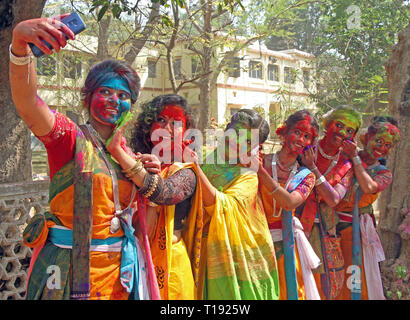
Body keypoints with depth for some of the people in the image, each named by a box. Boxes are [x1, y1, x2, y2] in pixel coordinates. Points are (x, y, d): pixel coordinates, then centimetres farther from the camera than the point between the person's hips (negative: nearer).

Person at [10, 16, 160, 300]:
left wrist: (148, 178, 0)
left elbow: (139, 213, 17)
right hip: (70, 264, -5)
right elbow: (27, 102, -26)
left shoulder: (127, 154, 10)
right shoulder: (70, 137, -6)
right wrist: (20, 43, -41)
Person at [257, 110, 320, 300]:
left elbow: (290, 203, -16)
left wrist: (261, 172, -21)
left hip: (286, 245, 2)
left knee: (289, 291, 8)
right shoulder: (262, 161, -2)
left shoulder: (306, 176, 5)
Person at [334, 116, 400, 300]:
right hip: (331, 224, 0)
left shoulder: (384, 174, 5)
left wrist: (355, 157, -14)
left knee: (357, 280, 4)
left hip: (355, 229, 1)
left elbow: (368, 187, -16)